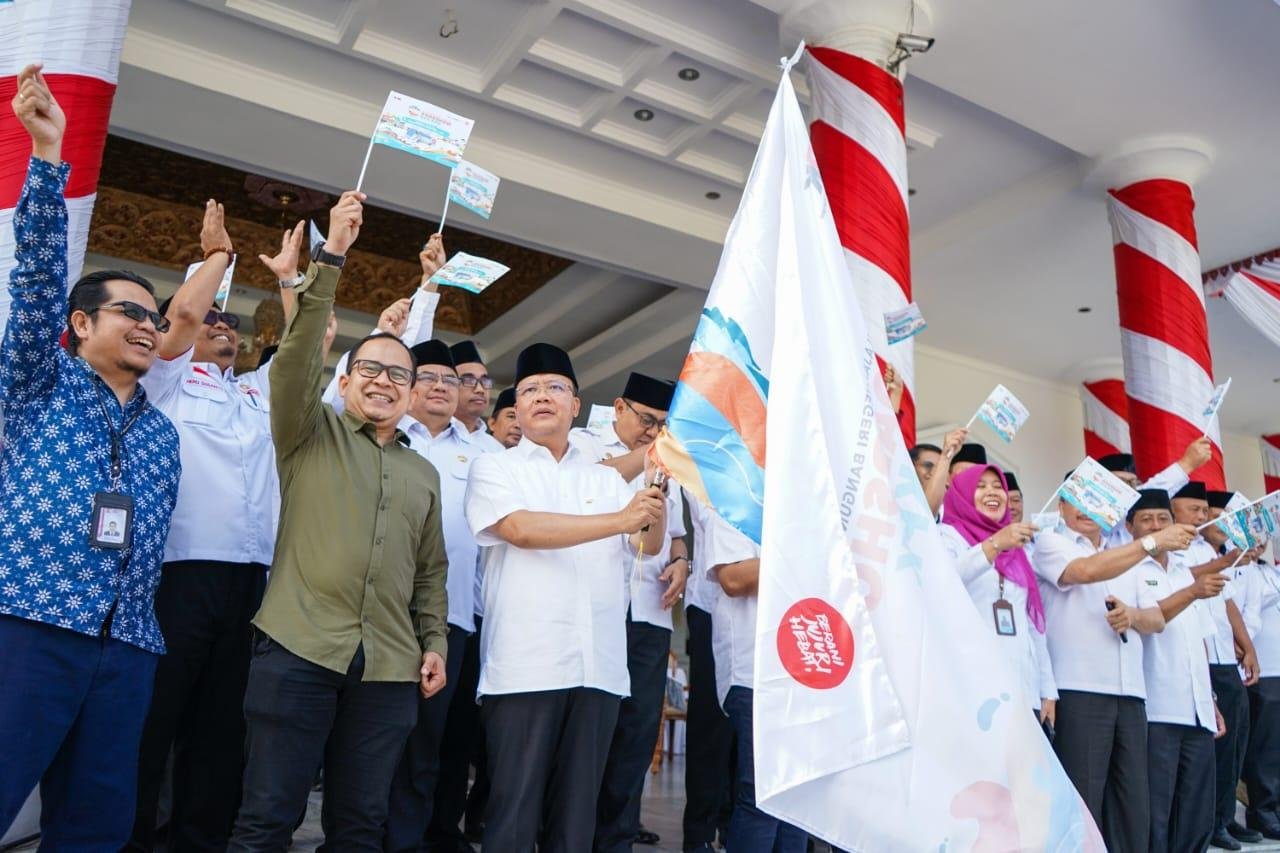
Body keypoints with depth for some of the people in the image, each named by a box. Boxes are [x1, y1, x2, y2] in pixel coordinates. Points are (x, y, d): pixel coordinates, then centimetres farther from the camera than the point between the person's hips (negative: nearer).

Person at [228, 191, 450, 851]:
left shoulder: (423, 473, 20)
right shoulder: (312, 433, 9)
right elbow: (297, 355, -8)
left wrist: (435, 643, 8)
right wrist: (331, 255, -15)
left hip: (391, 667, 4)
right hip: (298, 648, -3)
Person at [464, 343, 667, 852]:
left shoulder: (606, 479, 17)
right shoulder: (495, 469, 6)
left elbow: (650, 545, 7)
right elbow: (521, 528, -13)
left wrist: (658, 494, -14)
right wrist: (619, 520, -17)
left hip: (599, 668, 4)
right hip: (525, 667, -3)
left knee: (577, 811, 10)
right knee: (515, 811, 1)